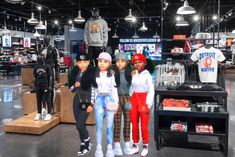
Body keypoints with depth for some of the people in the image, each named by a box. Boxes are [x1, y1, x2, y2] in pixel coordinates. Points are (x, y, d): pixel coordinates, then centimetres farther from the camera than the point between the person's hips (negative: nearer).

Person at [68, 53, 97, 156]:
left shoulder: (91, 73, -11)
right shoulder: (74, 73, 4)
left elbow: (93, 89, -11)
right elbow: (71, 89, 9)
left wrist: (91, 104, -14)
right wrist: (75, 86, -13)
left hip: (86, 101, -5)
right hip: (77, 101, 6)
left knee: (80, 125, -9)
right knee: (80, 125, 11)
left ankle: (88, 142, 15)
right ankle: (83, 144, 29)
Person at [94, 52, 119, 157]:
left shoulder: (112, 75, 4)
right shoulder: (95, 75, 6)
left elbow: (114, 89, 5)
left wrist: (116, 103, 0)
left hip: (109, 99, 0)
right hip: (99, 99, 1)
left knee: (109, 125, 3)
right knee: (99, 125, 1)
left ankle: (109, 147, 14)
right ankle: (99, 147, 10)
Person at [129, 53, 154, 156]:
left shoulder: (147, 75, -4)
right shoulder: (132, 74, 7)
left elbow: (151, 90, -6)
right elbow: (130, 88, 6)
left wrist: (148, 104, -12)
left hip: (144, 100, -4)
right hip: (133, 100, 4)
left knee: (144, 125, 2)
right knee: (134, 125, 10)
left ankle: (145, 146, 17)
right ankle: (135, 146, 23)